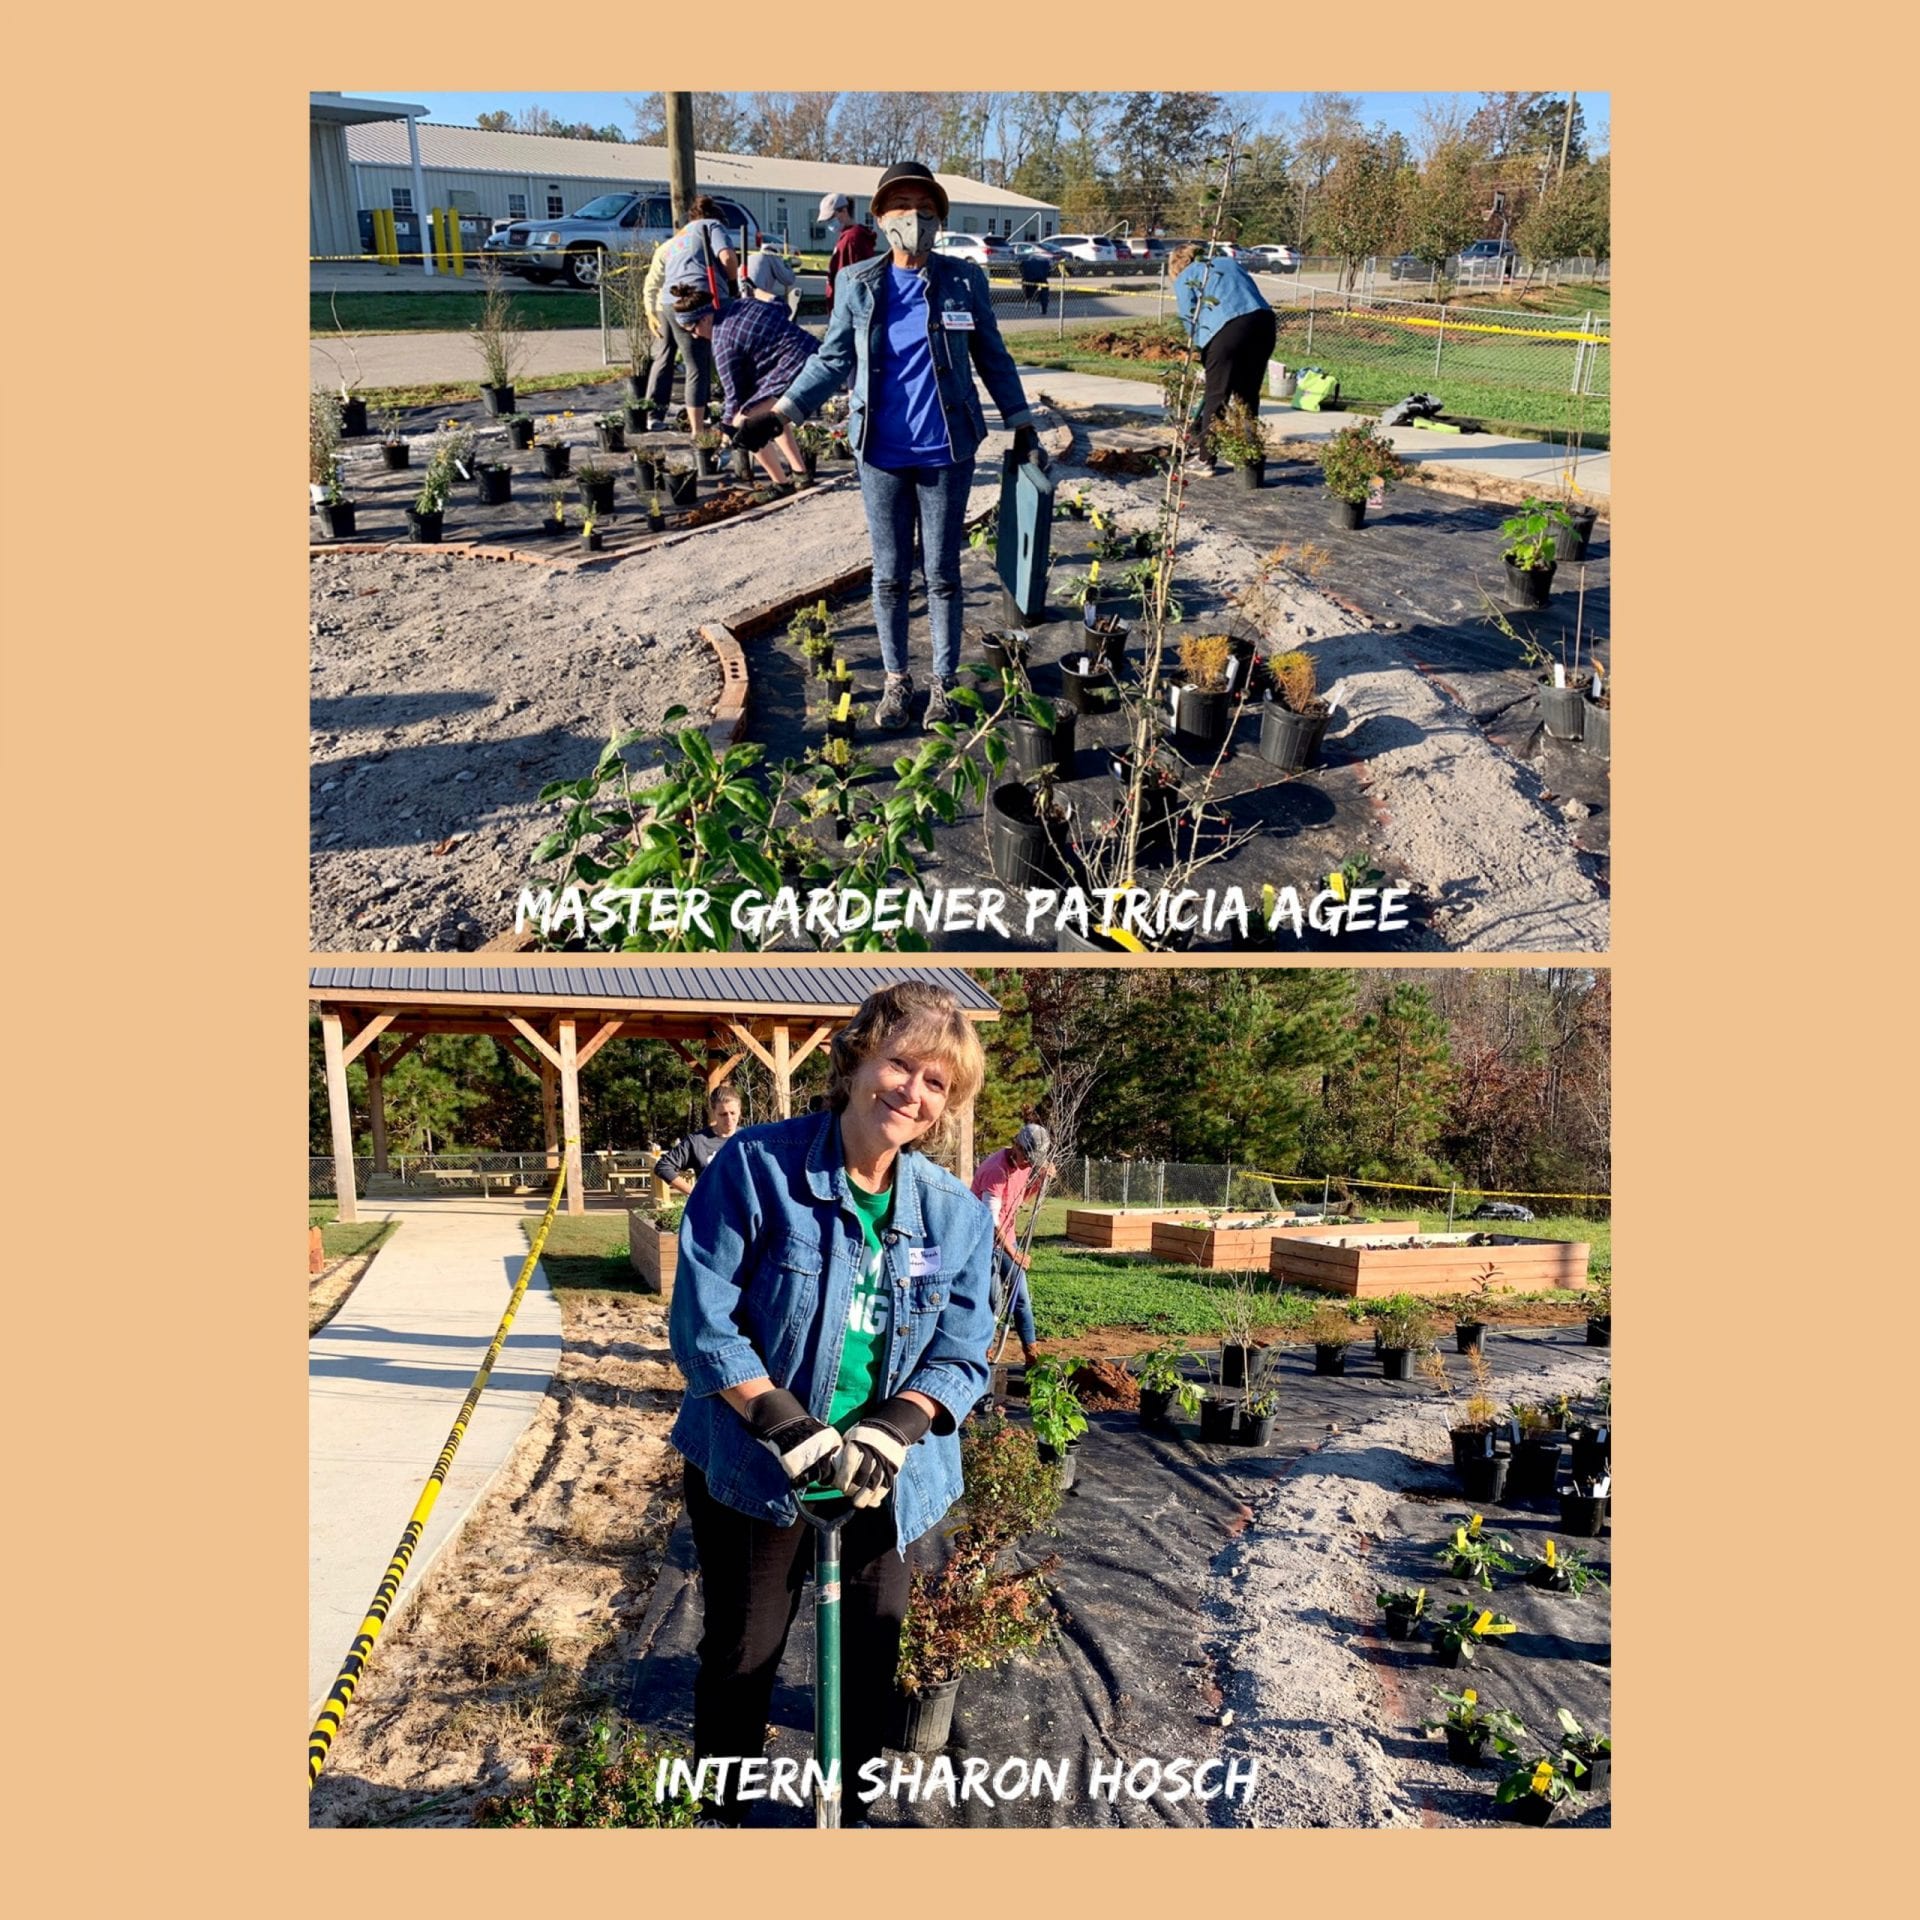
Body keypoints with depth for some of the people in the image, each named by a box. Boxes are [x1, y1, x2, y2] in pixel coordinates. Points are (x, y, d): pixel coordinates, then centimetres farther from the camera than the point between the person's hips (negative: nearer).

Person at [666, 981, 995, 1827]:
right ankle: (720, 1810, 40)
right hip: (754, 1466, -3)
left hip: (883, 1476, 3)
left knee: (873, 1650, 19)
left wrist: (888, 1430, -22)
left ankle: (856, 1793, 44)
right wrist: (787, 1425, -26)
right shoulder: (756, 1166, -18)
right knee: (741, 1654, 15)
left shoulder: (958, 1214, -7)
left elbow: (961, 1353, -5)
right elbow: (701, 1320, -18)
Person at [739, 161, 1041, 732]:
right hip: (881, 454, 1)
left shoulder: (964, 281, -1)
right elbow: (832, 361, 6)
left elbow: (993, 359, 7)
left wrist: (1022, 427, 5)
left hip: (946, 453, -1)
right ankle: (896, 679, 24)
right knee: (889, 575, 9)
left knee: (941, 573, 7)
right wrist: (778, 415, -2)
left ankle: (944, 681, 21)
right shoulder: (858, 285, 1)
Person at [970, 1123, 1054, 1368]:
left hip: (1007, 1236, 8)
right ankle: (983, 1353, 6)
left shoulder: (1024, 1163, -1)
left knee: (1022, 1295, 9)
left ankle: (1031, 1351, 16)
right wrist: (1013, 1253, -25)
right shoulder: (996, 1169, -26)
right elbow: (991, 1221, -27)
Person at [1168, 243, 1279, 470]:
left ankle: (1205, 460, 7)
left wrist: (1202, 349, 18)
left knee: (1216, 397, 3)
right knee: (1249, 394, 17)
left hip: (1227, 329, -5)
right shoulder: (1229, 262, 32)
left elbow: (1190, 319, 7)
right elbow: (1253, 294, 24)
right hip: (1264, 321, 5)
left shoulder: (1184, 279, 16)